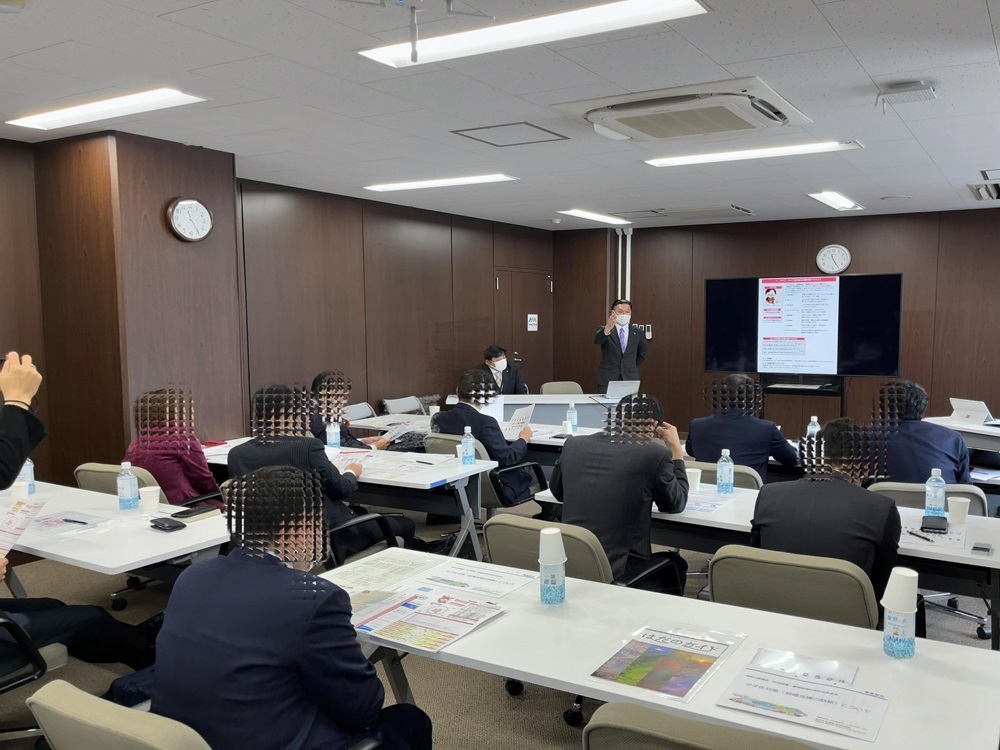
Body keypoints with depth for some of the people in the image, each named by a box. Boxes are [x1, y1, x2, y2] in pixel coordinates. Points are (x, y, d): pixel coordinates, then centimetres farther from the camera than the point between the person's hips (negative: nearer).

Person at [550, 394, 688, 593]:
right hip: (617, 573, -4)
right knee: (675, 564, 29)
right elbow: (676, 504, 6)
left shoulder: (573, 444, 1)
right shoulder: (654, 454, -10)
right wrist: (675, 449, 16)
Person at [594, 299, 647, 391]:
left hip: (630, 380, 1)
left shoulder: (638, 332, 8)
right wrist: (607, 328, -42)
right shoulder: (604, 331, 0)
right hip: (607, 380, -1)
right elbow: (597, 340, -23)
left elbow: (641, 355, 22)